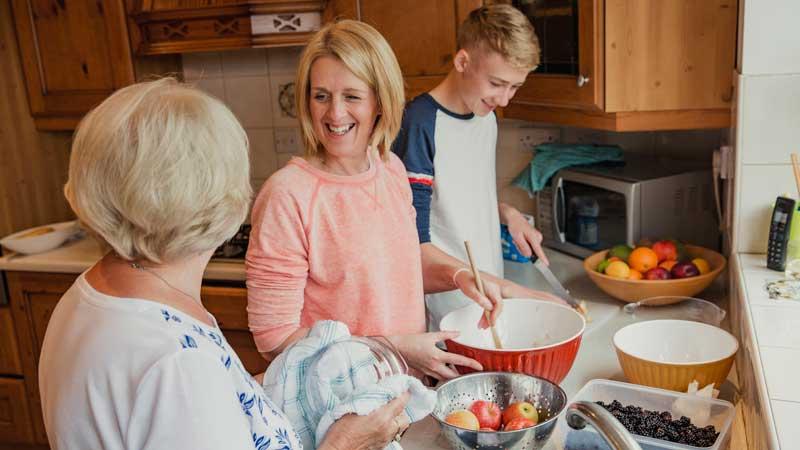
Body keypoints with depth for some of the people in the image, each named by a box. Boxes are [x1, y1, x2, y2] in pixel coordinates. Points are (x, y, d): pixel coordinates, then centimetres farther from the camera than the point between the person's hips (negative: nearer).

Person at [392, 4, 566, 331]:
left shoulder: (487, 117, 4)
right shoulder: (418, 125, -20)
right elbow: (414, 246, -23)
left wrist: (508, 213, -2)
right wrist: (511, 290, -24)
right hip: (442, 312, -7)